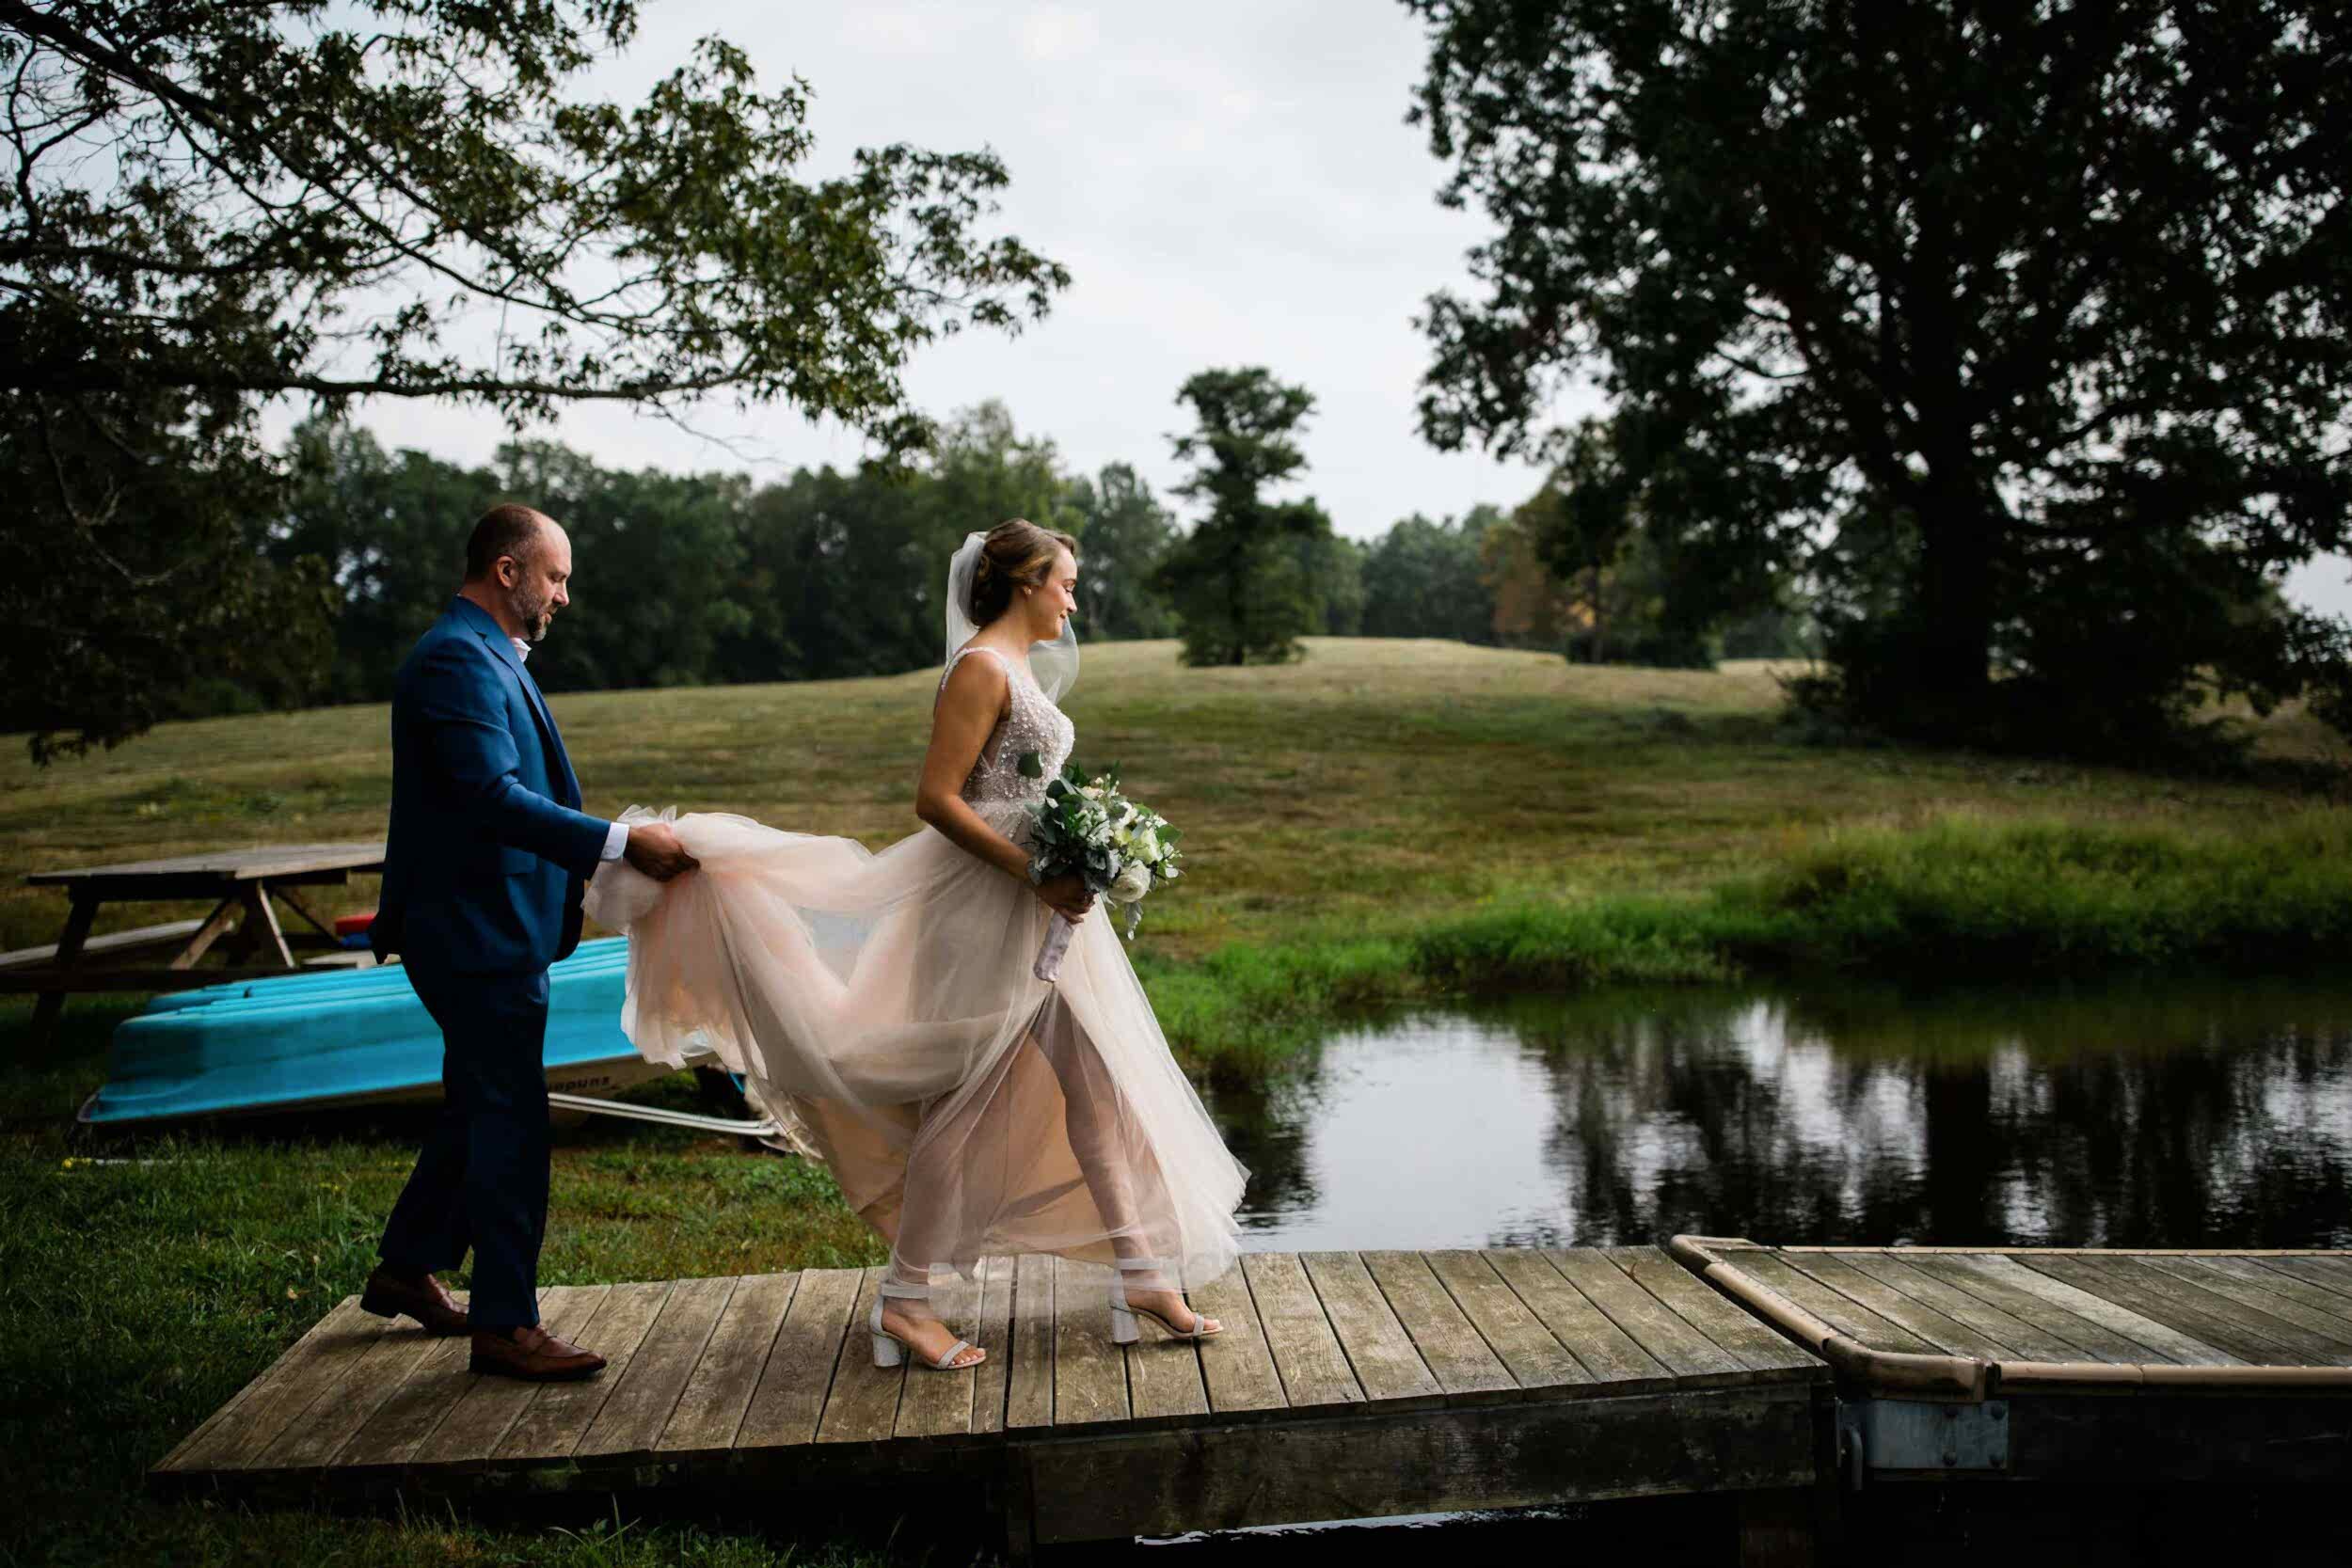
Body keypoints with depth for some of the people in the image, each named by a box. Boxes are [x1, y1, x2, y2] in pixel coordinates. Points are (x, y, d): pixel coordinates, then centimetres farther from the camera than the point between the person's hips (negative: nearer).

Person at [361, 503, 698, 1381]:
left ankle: (406, 1271, 35)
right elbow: (494, 797, -29)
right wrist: (618, 843, -31)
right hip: (477, 933, -11)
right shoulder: (458, 660, -18)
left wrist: (580, 858, 15)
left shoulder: (486, 657, 15)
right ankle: (505, 1326, 5)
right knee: (509, 1120, -4)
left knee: (480, 1108, 20)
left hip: (491, 924, 11)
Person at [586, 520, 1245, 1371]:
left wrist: (1068, 870, 15)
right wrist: (1032, 872, -22)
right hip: (984, 909, -10)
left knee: (1095, 1083, 9)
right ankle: (904, 1299, 10)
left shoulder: (1021, 666, 16)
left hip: (1038, 909, 10)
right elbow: (938, 798, -19)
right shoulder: (981, 667, -13)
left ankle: (1140, 1274, 16)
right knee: (965, 1099, -2)